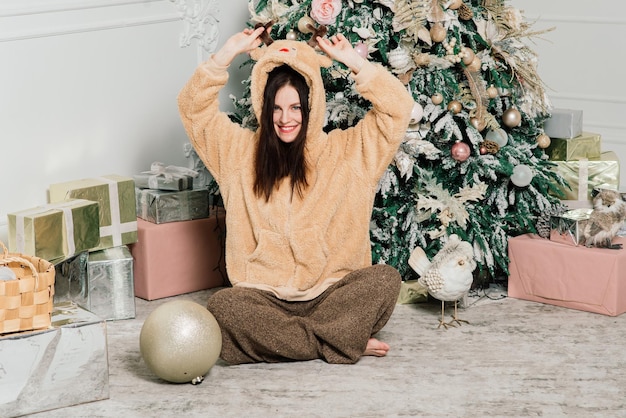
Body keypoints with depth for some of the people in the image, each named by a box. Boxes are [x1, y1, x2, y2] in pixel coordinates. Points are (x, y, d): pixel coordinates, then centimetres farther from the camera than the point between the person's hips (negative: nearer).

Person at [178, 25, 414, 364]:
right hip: (263, 296, 0)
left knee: (386, 279, -28)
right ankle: (343, 342, -23)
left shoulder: (345, 151, 7)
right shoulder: (241, 152, 10)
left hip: (331, 295, 0)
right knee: (222, 306, -32)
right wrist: (228, 52, 1)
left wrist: (353, 61, -4)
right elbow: (194, 107, 8)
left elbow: (398, 108, -1)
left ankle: (279, 340, -24)